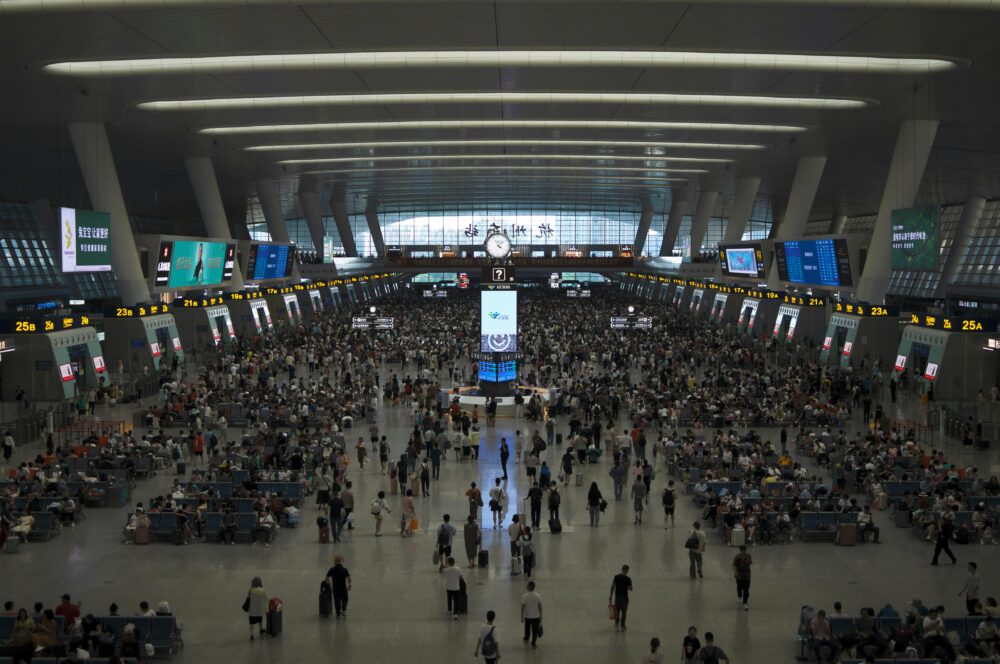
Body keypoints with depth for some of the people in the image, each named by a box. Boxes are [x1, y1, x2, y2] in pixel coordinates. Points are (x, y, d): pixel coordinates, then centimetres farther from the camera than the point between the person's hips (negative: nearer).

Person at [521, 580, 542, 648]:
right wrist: (540, 616, 4)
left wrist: (522, 616, -1)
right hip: (536, 616, -1)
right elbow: (540, 606, -8)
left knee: (527, 628, 26)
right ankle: (533, 643, 15)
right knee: (535, 630, 11)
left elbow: (522, 607, -13)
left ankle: (526, 639, 45)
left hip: (527, 616, 1)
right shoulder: (538, 596, -14)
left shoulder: (524, 596, -17)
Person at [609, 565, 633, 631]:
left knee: (617, 611, 19)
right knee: (624, 612, 6)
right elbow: (630, 589, -5)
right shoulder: (628, 579, -12)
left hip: (617, 596, 3)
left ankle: (617, 624, 25)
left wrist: (610, 596, 0)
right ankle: (622, 626, 7)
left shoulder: (616, 577, -5)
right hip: (624, 597, -3)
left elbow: (613, 587, -5)